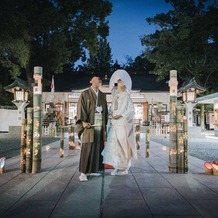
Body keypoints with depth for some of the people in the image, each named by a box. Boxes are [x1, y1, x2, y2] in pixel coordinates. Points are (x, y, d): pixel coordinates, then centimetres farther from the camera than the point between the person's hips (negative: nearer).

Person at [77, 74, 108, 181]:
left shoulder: (102, 95, 16)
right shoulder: (85, 94, 1)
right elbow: (81, 107, -8)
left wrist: (105, 123, 11)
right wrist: (83, 121, -20)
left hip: (100, 125, 6)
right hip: (90, 125, -6)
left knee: (98, 148, 7)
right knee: (87, 148, -9)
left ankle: (93, 169, 18)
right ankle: (83, 173, -5)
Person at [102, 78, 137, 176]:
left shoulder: (127, 96, -3)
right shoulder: (115, 95, 15)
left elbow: (131, 110, -8)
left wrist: (120, 115, -18)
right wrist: (110, 115, -2)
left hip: (123, 124, -5)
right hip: (114, 124, 6)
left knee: (122, 145, -2)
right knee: (113, 145, 1)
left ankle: (124, 167, 9)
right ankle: (118, 166, 11)